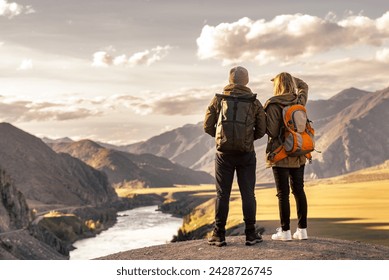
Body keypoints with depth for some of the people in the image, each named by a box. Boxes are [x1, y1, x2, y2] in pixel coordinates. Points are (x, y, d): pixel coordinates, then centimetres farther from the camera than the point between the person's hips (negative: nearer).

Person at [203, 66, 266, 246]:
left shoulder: (218, 99, 1)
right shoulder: (254, 102, 2)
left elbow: (207, 126, 3)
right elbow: (261, 130, 3)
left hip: (224, 152, 0)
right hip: (246, 153, 0)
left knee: (222, 194, 5)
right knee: (248, 193, 5)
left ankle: (219, 235, 6)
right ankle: (251, 234, 6)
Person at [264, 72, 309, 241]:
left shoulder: (273, 105, -14)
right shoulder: (300, 101, 4)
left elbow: (272, 132, -17)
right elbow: (304, 86, 26)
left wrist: (263, 121, -1)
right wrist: (290, 77, 27)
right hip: (298, 154, 6)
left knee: (283, 193, 0)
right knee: (299, 190, 12)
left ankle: (285, 231, 3)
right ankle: (302, 229, 15)